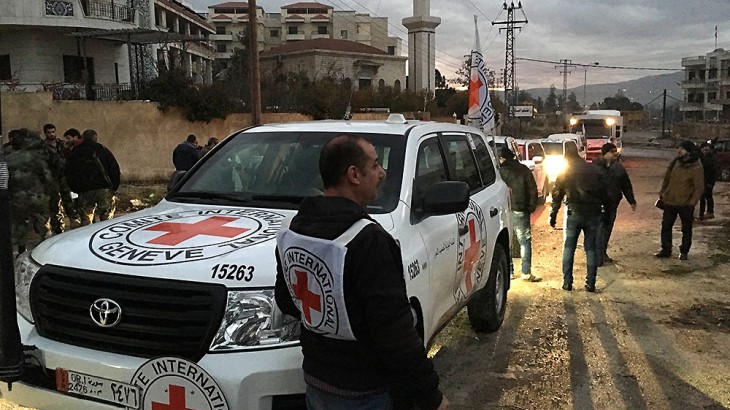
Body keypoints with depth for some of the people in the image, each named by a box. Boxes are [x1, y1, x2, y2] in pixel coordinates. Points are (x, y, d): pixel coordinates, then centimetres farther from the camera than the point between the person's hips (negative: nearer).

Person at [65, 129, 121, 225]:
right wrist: (113, 188, 11)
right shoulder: (103, 151, 6)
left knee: (85, 222, 6)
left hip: (84, 193, 2)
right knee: (107, 220, 2)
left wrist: (77, 190, 16)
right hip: (104, 190, -1)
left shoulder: (74, 153, 12)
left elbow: (69, 174, 11)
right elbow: (115, 170, 3)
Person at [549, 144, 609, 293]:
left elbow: (557, 196, 2)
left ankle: (567, 282, 5)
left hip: (574, 213, -2)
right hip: (594, 214, 2)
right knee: (591, 248, 8)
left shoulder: (565, 173, 1)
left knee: (569, 248, 8)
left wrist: (553, 215, 8)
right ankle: (591, 283, 7)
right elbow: (604, 193, 8)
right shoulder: (595, 170, 6)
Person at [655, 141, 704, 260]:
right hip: (670, 201, 5)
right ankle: (666, 250, 22)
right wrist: (662, 192, 9)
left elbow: (699, 188, -15)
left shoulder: (696, 167, -17)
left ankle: (684, 252, 24)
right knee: (666, 226, 10)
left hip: (686, 204, -5)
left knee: (686, 229, 10)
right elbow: (667, 178, 12)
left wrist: (692, 202, -19)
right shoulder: (676, 162, 0)